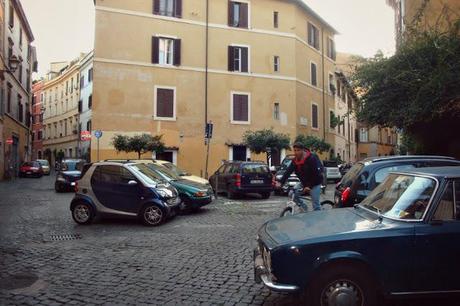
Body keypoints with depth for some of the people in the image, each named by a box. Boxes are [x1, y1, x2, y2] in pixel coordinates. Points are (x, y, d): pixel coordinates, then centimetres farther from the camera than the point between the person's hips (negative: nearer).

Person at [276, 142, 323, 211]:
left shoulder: (312, 158, -22)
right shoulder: (295, 160, -4)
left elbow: (315, 174, -25)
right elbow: (288, 171, -11)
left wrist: (309, 186, -31)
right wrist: (280, 182, -23)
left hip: (315, 183, -6)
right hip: (304, 182, 6)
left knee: (316, 204, -10)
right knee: (293, 194, -6)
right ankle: (305, 209, 10)